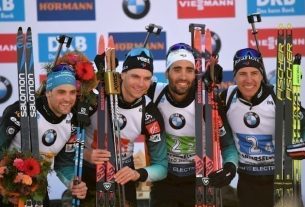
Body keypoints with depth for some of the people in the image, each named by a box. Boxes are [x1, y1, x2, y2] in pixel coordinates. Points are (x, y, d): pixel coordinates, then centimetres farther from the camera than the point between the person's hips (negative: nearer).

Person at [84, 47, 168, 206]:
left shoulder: (150, 114, -14)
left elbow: (161, 166, -12)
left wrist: (138, 174, -31)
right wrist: (85, 154, -28)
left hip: (121, 174, 2)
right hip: (87, 170, -1)